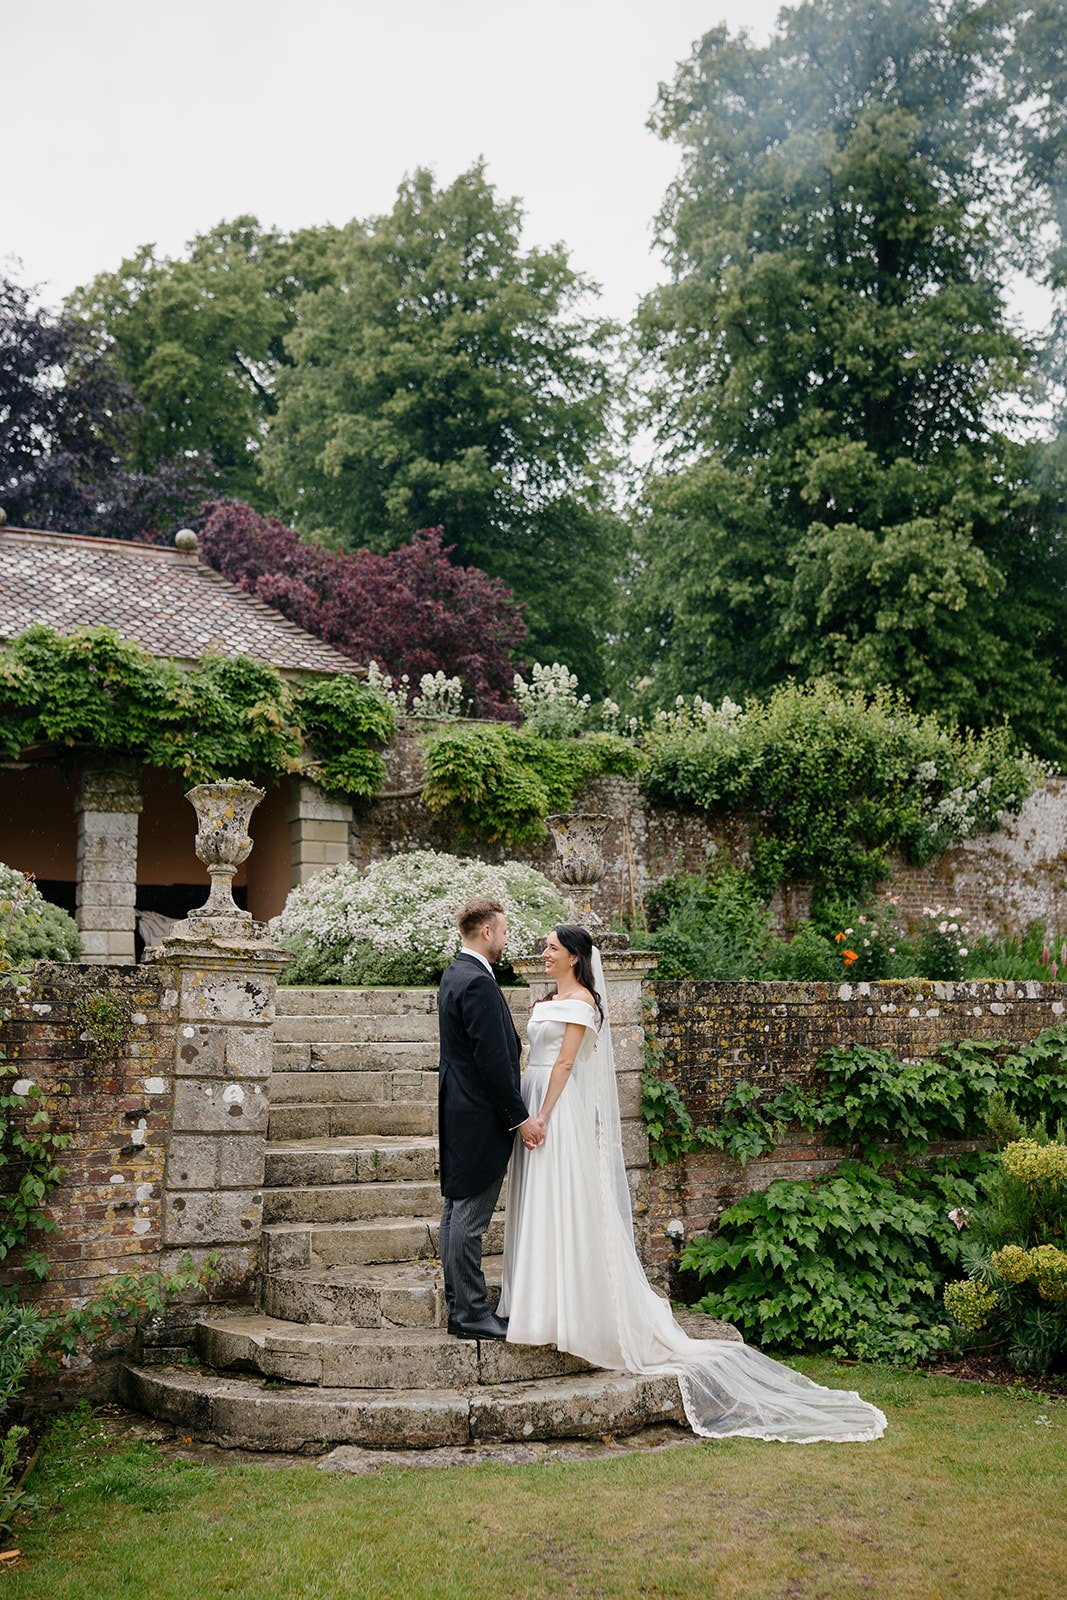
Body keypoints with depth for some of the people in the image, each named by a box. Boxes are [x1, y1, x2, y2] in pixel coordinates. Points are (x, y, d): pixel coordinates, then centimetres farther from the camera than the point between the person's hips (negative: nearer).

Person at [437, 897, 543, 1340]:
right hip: (480, 1116, -11)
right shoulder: (478, 983, -19)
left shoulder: (455, 975, 14)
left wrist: (514, 1112, 22)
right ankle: (471, 1315, 1)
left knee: (456, 1210, 13)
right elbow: (493, 1059, -22)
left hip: (458, 1110, 11)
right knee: (470, 1216, -5)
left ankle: (459, 1308, 22)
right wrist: (520, 1117, -16)